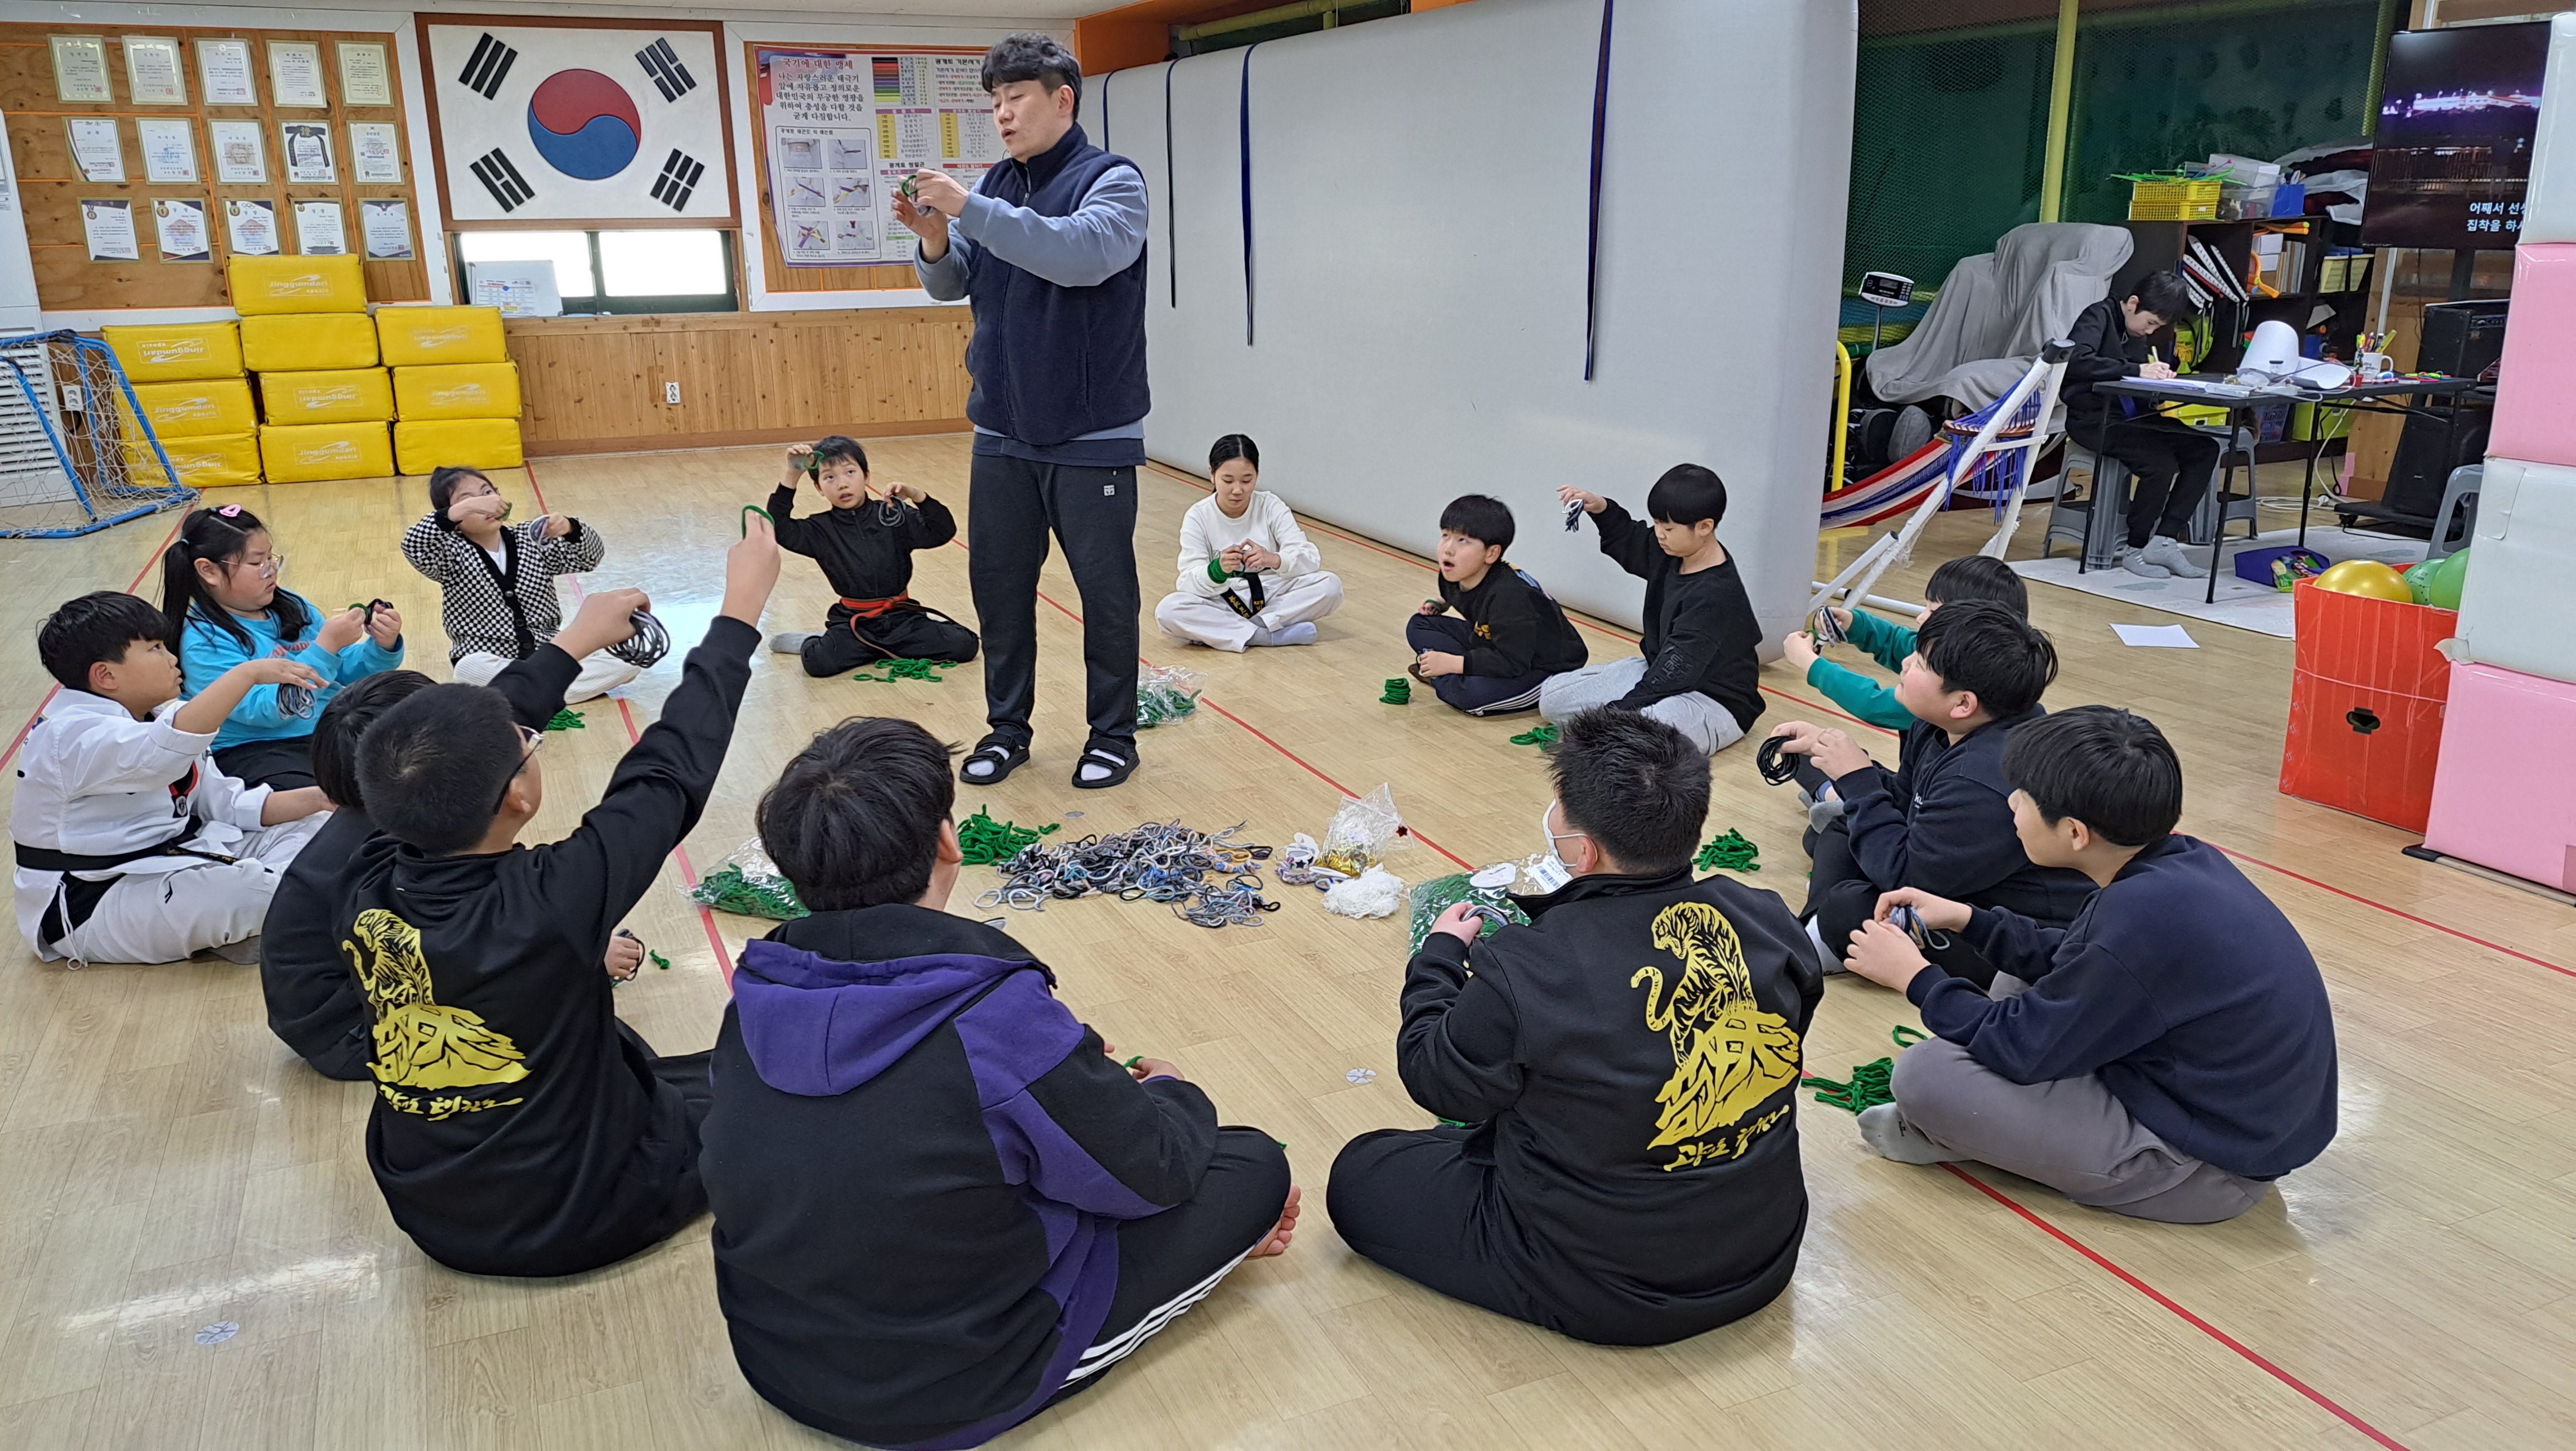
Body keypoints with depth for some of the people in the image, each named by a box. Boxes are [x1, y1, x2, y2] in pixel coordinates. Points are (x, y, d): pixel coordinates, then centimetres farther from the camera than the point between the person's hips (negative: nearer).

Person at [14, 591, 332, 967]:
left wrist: (316, 799, -6)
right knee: (244, 890, -33)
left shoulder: (160, 720, 10)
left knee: (308, 830, 5)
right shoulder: (69, 736, -21)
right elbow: (165, 750, -42)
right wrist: (249, 674, -40)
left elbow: (226, 804, 8)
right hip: (94, 906, -10)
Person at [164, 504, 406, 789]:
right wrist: (326, 646, -24)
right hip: (258, 752, -7)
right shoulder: (204, 642, -9)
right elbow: (267, 710, -20)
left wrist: (382, 647, -6)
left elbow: (345, 671, 16)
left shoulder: (290, 605, 9)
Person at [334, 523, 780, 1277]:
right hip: (579, 1219, -5)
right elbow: (669, 774, -22)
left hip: (434, 1217, 5)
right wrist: (740, 612, -12)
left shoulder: (362, 898, -16)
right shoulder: (548, 907, -33)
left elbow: (447, 762, 1)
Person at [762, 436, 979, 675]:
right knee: (818, 662, -32)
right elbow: (779, 528, -11)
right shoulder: (821, 530, 3)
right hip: (854, 622, -2)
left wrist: (916, 495, -20)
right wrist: (792, 475, -17)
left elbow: (943, 532, -5)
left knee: (964, 645, -17)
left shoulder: (894, 515, 1)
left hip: (901, 618, 2)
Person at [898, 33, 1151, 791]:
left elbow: (1083, 253, -27)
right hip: (1002, 433, 6)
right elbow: (952, 284, 10)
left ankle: (1113, 734, 18)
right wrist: (935, 241, -11)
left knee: (1105, 590, 3)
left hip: (1091, 437, -5)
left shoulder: (1112, 181, -8)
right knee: (998, 584, 10)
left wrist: (971, 212, -29)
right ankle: (1007, 727, 24)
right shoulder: (999, 186, 9)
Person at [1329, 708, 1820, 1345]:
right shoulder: (1771, 923, -14)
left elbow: (1436, 1077, -10)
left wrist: (1440, 953, 7)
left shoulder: (1524, 971, -29)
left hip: (1604, 1296, -6)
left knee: (1359, 1175, 11)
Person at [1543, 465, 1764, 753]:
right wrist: (1601, 508, 2)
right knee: (1552, 698, 0)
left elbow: (1676, 673, -28)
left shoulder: (1716, 596, -27)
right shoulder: (1671, 552, -2)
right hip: (1658, 671, 9)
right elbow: (1627, 541, 21)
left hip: (1714, 700, -8)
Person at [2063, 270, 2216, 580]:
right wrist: (2138, 371, -24)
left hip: (2131, 415, 9)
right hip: (2094, 418, -9)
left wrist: (2157, 371, -3)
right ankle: (2135, 549, -7)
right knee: (2161, 463, -27)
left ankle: (2164, 540, -9)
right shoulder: (2099, 316, -7)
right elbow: (2077, 360, -25)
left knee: (2205, 450, -8)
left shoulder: (2138, 333, 19)